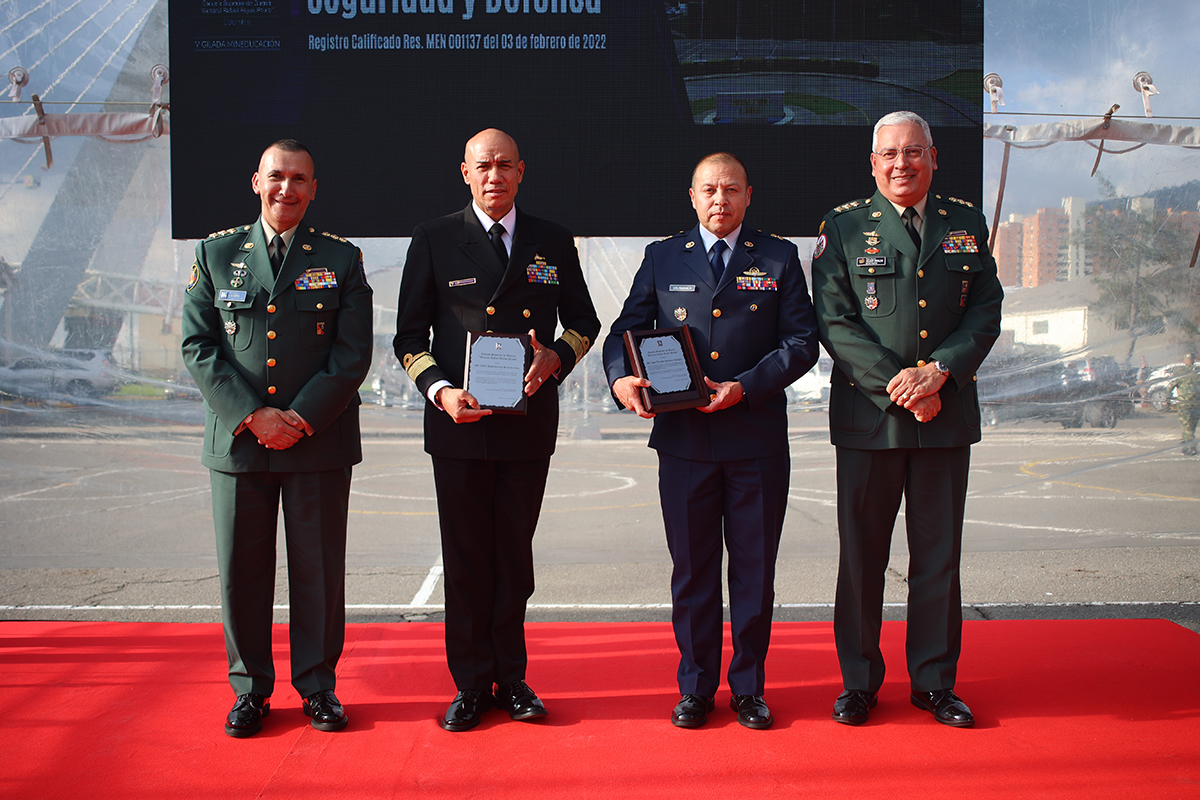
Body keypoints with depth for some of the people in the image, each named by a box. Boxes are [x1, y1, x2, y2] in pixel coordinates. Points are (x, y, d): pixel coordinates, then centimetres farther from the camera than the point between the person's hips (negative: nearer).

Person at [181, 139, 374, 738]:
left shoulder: (341, 259, 6)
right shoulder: (215, 254, 9)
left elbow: (353, 353, -2)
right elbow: (198, 347, 2)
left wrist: (301, 418, -12)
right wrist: (252, 415, -11)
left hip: (320, 443, -1)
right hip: (238, 441, 1)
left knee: (319, 570, 5)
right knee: (242, 570, 7)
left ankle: (318, 687, 20)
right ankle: (250, 690, 22)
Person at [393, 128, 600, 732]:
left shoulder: (553, 242, 7)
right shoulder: (433, 241, 3)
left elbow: (583, 320, 15)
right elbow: (410, 337, 3)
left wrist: (556, 357, -7)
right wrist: (440, 389, -14)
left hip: (529, 423, 1)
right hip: (459, 421, -1)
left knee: (514, 557, 9)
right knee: (466, 562, 5)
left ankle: (511, 680, 22)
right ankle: (471, 685, 17)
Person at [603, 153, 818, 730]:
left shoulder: (779, 259, 7)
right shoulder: (662, 259, 10)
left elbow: (802, 341, 0)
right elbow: (624, 332, 9)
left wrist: (745, 388, -13)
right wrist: (621, 380, -13)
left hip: (757, 441, 0)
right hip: (684, 440, 1)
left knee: (755, 568, 7)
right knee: (692, 568, 7)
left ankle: (749, 687, 22)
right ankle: (696, 688, 21)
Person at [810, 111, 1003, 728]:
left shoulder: (968, 225, 10)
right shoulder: (842, 228, 2)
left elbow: (987, 310, 4)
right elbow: (833, 322, -5)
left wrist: (939, 372, -12)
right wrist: (897, 385, -14)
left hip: (948, 414, 2)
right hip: (868, 415, -2)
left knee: (938, 554, 8)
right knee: (861, 554, 5)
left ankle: (934, 680, 22)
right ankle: (859, 680, 18)